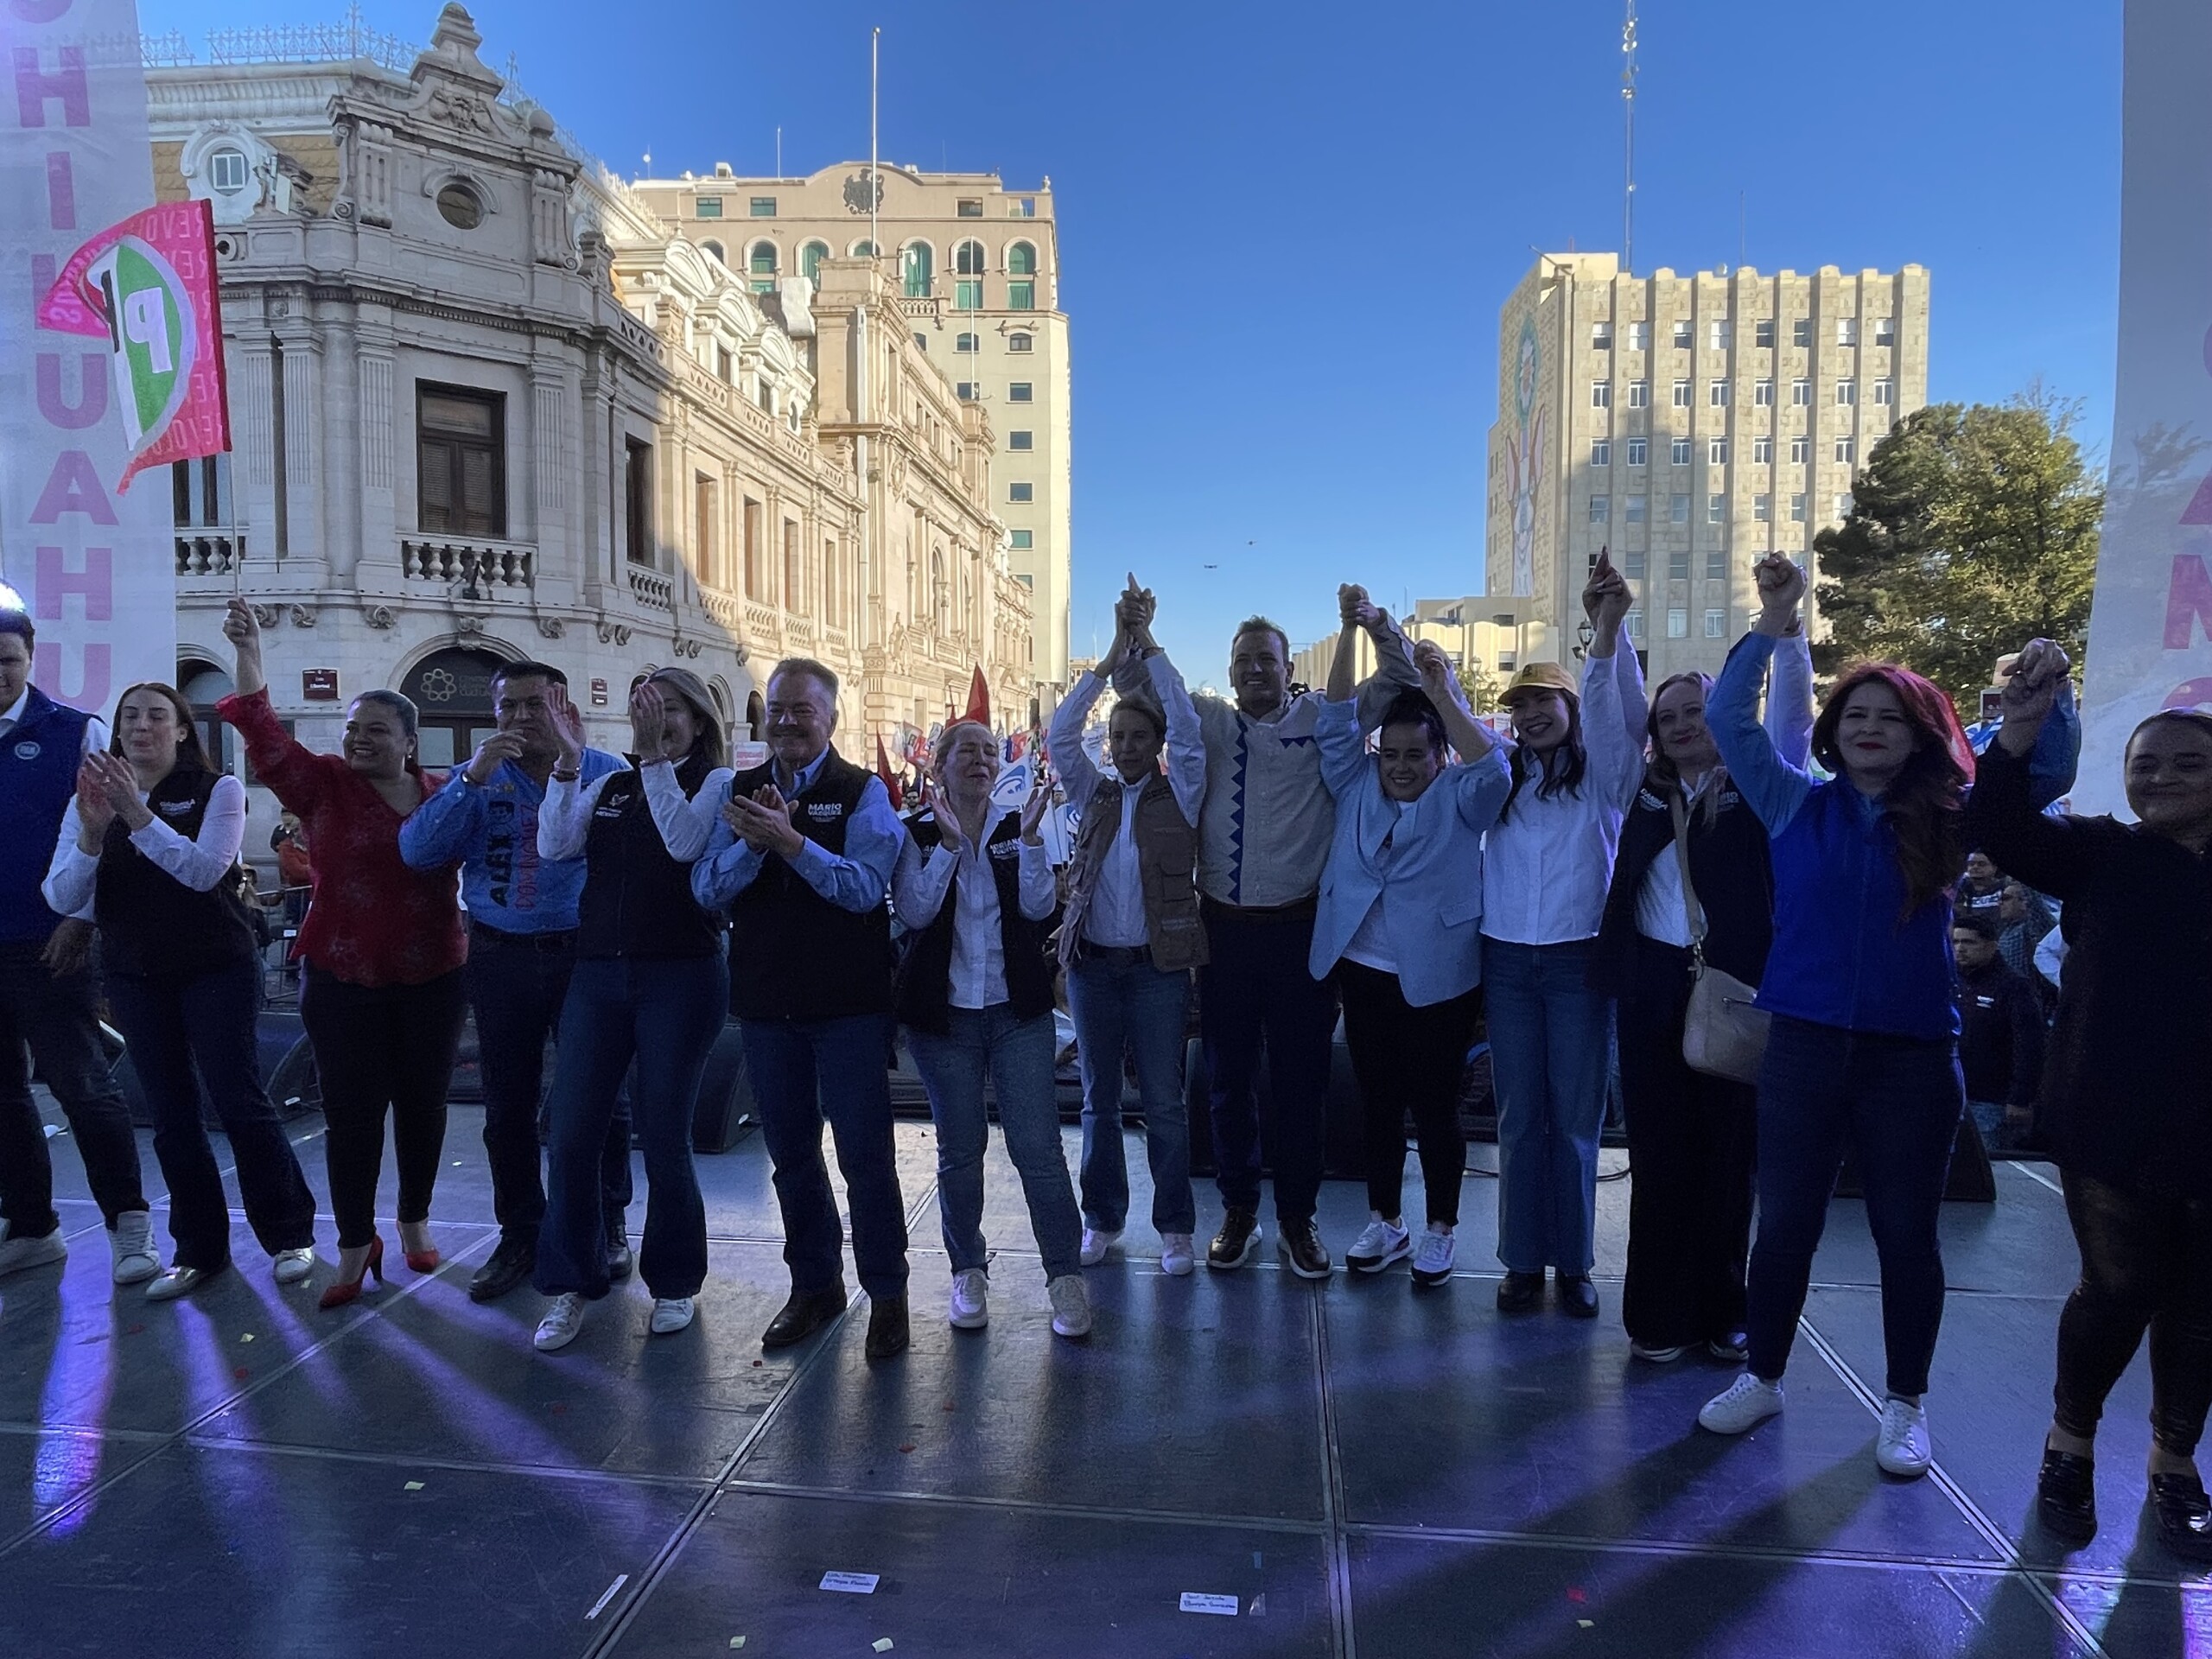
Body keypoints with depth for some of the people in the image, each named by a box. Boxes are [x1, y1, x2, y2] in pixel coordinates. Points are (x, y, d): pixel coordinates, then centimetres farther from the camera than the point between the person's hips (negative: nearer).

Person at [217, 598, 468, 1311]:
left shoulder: (444, 793, 1)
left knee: (422, 1102, 13)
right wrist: (248, 652, -24)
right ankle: (356, 1245, 17)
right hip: (344, 980, -1)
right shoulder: (324, 784, -3)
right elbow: (263, 735, -15)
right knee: (352, 1111, 3)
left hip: (432, 977, 2)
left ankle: (414, 1221, 32)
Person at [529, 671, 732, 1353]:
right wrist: (568, 759, -9)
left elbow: (684, 842, -19)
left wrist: (655, 756, -20)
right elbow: (553, 845, -1)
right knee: (571, 1134, 1)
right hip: (599, 974, 4)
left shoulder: (717, 781, -1)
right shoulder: (609, 785, 13)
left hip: (682, 977, -4)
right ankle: (571, 1284, 18)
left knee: (663, 1137, 3)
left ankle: (674, 1283, 23)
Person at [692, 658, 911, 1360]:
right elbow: (707, 889, -2)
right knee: (791, 1152, 15)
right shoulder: (739, 792, 6)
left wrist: (791, 840, -28)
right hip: (766, 1002, 4)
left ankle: (887, 1293, 19)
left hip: (848, 1004, -4)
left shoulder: (862, 791, -4)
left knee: (865, 1155, 2)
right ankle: (814, 1285, 32)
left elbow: (865, 887, -17)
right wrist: (752, 842, -20)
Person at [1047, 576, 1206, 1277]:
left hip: (1158, 964, -3)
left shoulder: (1180, 794, 0)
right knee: (1098, 1100, 11)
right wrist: (1111, 658, -7)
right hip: (1093, 962, 3)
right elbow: (1060, 735, -4)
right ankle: (1103, 1218, 24)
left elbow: (1186, 725, -13)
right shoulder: (1093, 795, 8)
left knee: (1163, 1102, 4)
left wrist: (1147, 645, -11)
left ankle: (1175, 1226, 16)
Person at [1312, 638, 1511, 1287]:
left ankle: (1440, 1229, 24)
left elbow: (1492, 768, -22)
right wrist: (1349, 634, -11)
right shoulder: (1357, 785, 7)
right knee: (1378, 1102, 15)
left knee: (1434, 1107, 6)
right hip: (1363, 973, 4)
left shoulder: (1459, 798, -2)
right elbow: (1337, 725, -2)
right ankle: (1385, 1222, 30)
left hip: (1437, 981, -4)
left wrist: (1442, 691, -29)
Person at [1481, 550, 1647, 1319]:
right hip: (1507, 960, 3)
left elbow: (1619, 711, -18)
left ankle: (1574, 1263, 17)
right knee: (1519, 1118, 7)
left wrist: (1608, 630, -35)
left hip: (1579, 959, -3)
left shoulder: (1603, 774, 0)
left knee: (1576, 1117, 5)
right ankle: (1523, 1260, 16)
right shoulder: (1501, 776, 12)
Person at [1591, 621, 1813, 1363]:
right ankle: (1659, 1313, 13)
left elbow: (1791, 712, -5)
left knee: (1729, 1152, 6)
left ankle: (1722, 1309, 19)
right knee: (1660, 1154, 5)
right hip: (1654, 986, 2)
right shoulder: (1646, 794, 12)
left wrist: (1785, 627, -16)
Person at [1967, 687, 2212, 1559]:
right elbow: (2001, 829, -13)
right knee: (2118, 1290, 4)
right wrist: (2018, 736, -27)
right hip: (2112, 1126, -2)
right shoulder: (2101, 855, 1)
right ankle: (2070, 1443, 27)